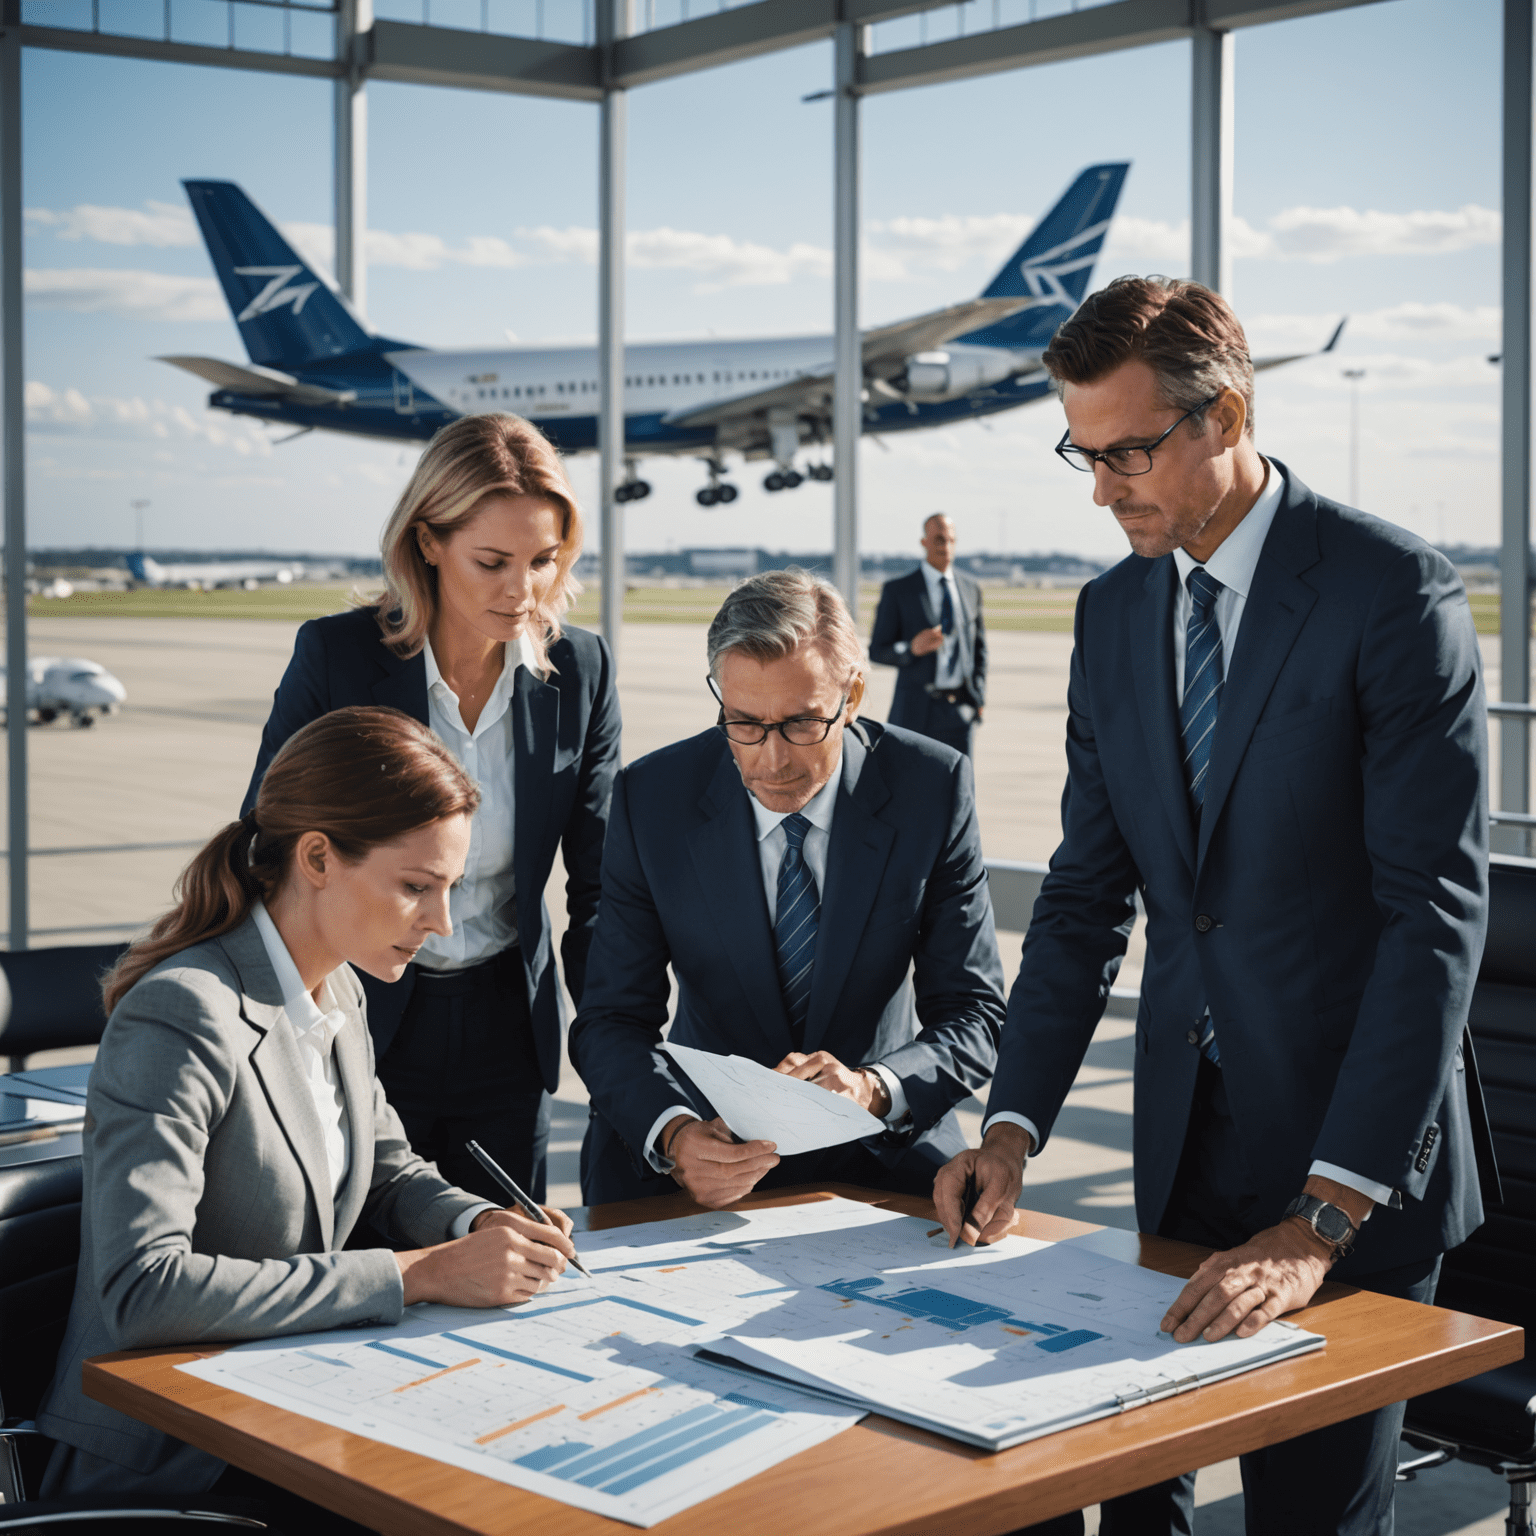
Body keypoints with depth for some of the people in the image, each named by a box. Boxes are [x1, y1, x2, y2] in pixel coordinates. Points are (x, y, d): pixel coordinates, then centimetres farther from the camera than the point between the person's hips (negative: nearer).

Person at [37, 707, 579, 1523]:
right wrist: (418, 1273, -29)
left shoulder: (335, 991, 6)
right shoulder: (182, 1019, -21)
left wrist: (480, 1224, -4)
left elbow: (388, 1171, 19)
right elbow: (144, 1289, -31)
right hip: (166, 1466, -8)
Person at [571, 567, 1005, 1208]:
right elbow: (612, 1021, -8)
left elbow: (973, 1015, -7)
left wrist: (872, 1088, -28)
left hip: (881, 1152, 0)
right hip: (713, 1137, 1)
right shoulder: (651, 796, -8)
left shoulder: (933, 788, -9)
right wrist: (674, 1134, -30)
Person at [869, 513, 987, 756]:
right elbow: (876, 651, -2)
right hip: (916, 711, -3)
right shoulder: (897, 590, -1)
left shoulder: (971, 587, 12)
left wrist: (979, 696, 11)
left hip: (961, 712, 3)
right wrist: (912, 648, -21)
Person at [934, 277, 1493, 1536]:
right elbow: (1087, 894, 9)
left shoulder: (1395, 594, -14)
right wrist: (1015, 1127, -4)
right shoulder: (1113, 615, 6)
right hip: (1185, 1149, 5)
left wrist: (1323, 1218, -24)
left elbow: (1438, 911, -19)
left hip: (1357, 1154, -5)